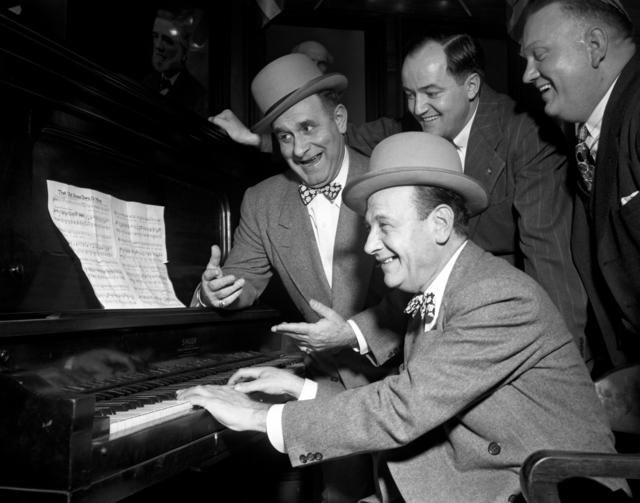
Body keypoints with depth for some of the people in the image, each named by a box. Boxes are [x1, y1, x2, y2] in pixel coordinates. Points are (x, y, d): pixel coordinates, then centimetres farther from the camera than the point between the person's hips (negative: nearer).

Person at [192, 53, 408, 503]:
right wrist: (219, 289, -18)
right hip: (332, 382, 3)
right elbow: (246, 278, 5)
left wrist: (357, 332, -27)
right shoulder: (261, 203, -1)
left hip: (402, 370, -2)